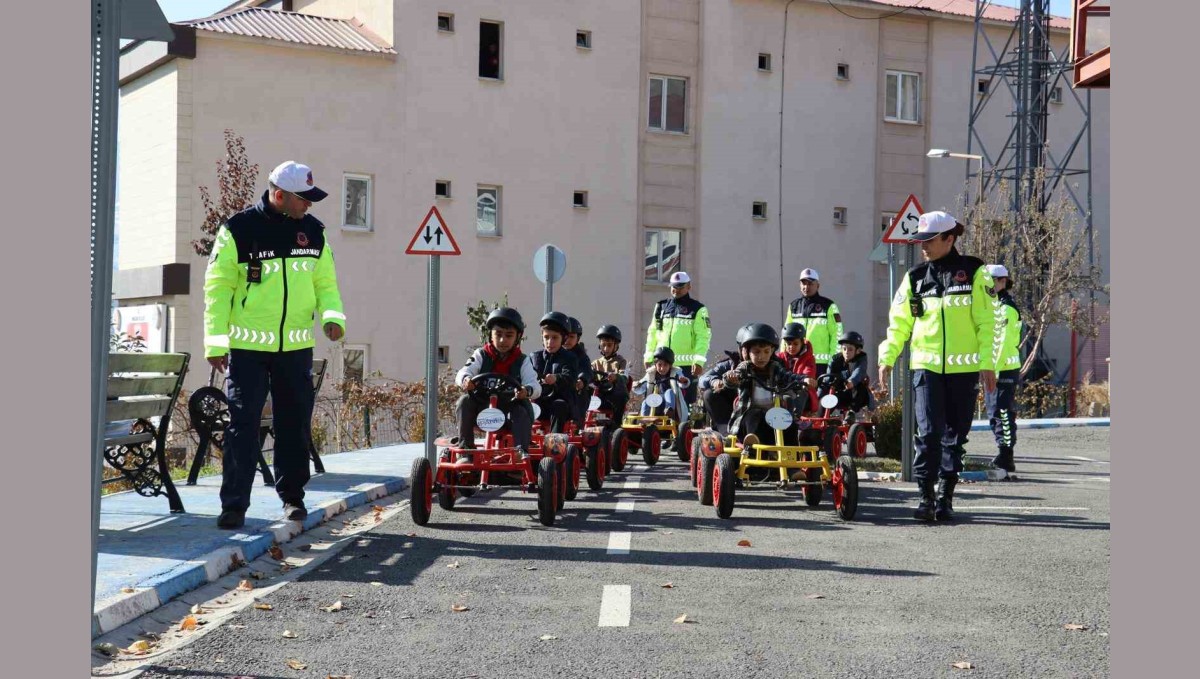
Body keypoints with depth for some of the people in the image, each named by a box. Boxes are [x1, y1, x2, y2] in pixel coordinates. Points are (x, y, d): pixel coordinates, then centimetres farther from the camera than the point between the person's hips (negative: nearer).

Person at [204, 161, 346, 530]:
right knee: (243, 426, -4)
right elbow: (218, 287, -5)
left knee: (296, 424, 10)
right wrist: (216, 343, -8)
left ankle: (292, 496, 24)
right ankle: (234, 504, 1)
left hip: (296, 347, 4)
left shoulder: (313, 231, 6)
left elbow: (325, 282, 14)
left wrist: (332, 316, -6)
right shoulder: (239, 230, -7)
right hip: (248, 347, -4)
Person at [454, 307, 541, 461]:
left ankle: (521, 450, -33)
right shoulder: (481, 356, 8)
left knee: (523, 410, -30)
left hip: (510, 406, -1)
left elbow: (535, 385, -8)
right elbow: (463, 372, -8)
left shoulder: (522, 362, 7)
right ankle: (464, 448, -26)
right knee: (465, 401, -26)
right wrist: (465, 379, -35)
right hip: (482, 406, 1)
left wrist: (527, 390, -35)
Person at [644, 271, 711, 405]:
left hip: (686, 364, -4)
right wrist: (649, 357, 12)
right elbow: (652, 333, 18)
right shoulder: (661, 306, 15)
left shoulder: (698, 310, 1)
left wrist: (699, 361, -15)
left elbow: (703, 337, -6)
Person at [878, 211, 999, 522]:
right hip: (926, 366, 1)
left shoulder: (973, 273, 1)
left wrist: (988, 363, -6)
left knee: (955, 435, 7)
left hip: (964, 368, -1)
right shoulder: (915, 277, 9)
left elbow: (986, 322, -1)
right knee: (929, 433, -9)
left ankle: (947, 497, 16)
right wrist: (887, 358, 3)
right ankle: (926, 497, -5)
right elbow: (899, 322, 12)